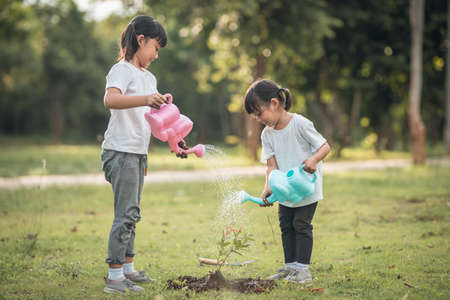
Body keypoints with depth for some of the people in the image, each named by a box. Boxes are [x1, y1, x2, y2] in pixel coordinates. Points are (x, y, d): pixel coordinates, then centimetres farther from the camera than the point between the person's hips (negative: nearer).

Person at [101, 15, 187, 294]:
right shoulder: (122, 70, -11)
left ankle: (128, 269, 25)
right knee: (126, 214, -12)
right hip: (121, 151, -9)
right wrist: (145, 99, -45)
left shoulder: (149, 78, 18)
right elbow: (110, 99, -31)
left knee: (132, 214, 15)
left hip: (139, 153, 10)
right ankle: (114, 278, -10)